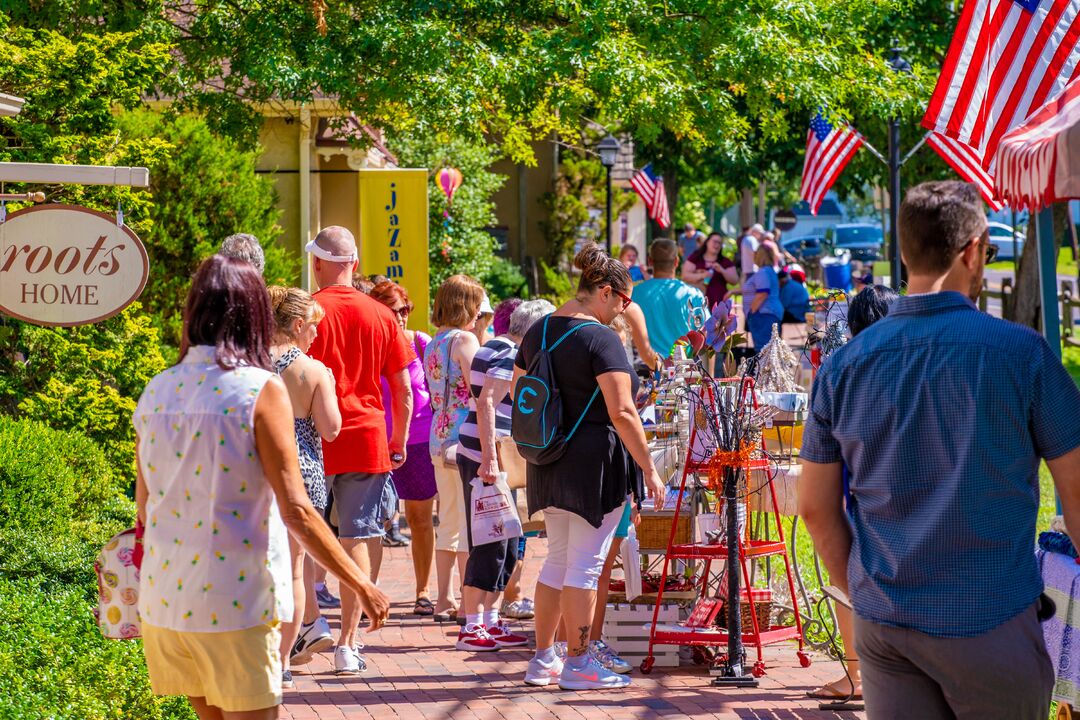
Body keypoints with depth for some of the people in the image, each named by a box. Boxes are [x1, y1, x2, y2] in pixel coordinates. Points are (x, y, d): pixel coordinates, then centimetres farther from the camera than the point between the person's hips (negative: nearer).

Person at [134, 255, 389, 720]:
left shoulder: (156, 392, 5)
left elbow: (145, 507, 12)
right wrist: (362, 586, -6)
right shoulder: (260, 389, -10)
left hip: (163, 600, 5)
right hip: (235, 606, -5)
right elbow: (296, 511, -13)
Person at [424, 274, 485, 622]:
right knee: (470, 522, -4)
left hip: (439, 439, 8)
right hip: (465, 438, -8)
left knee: (448, 522, 13)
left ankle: (445, 600, 15)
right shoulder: (465, 339, -10)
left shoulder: (433, 344, 14)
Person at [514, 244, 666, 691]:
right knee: (585, 563, 0)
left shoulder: (538, 332, 9)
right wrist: (649, 469, -14)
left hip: (548, 465, 8)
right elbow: (622, 412, -19)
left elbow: (518, 395, 16)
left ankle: (542, 660, 20)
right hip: (596, 462, -8)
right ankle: (578, 666, 6)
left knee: (558, 559, 16)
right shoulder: (600, 337, -15)